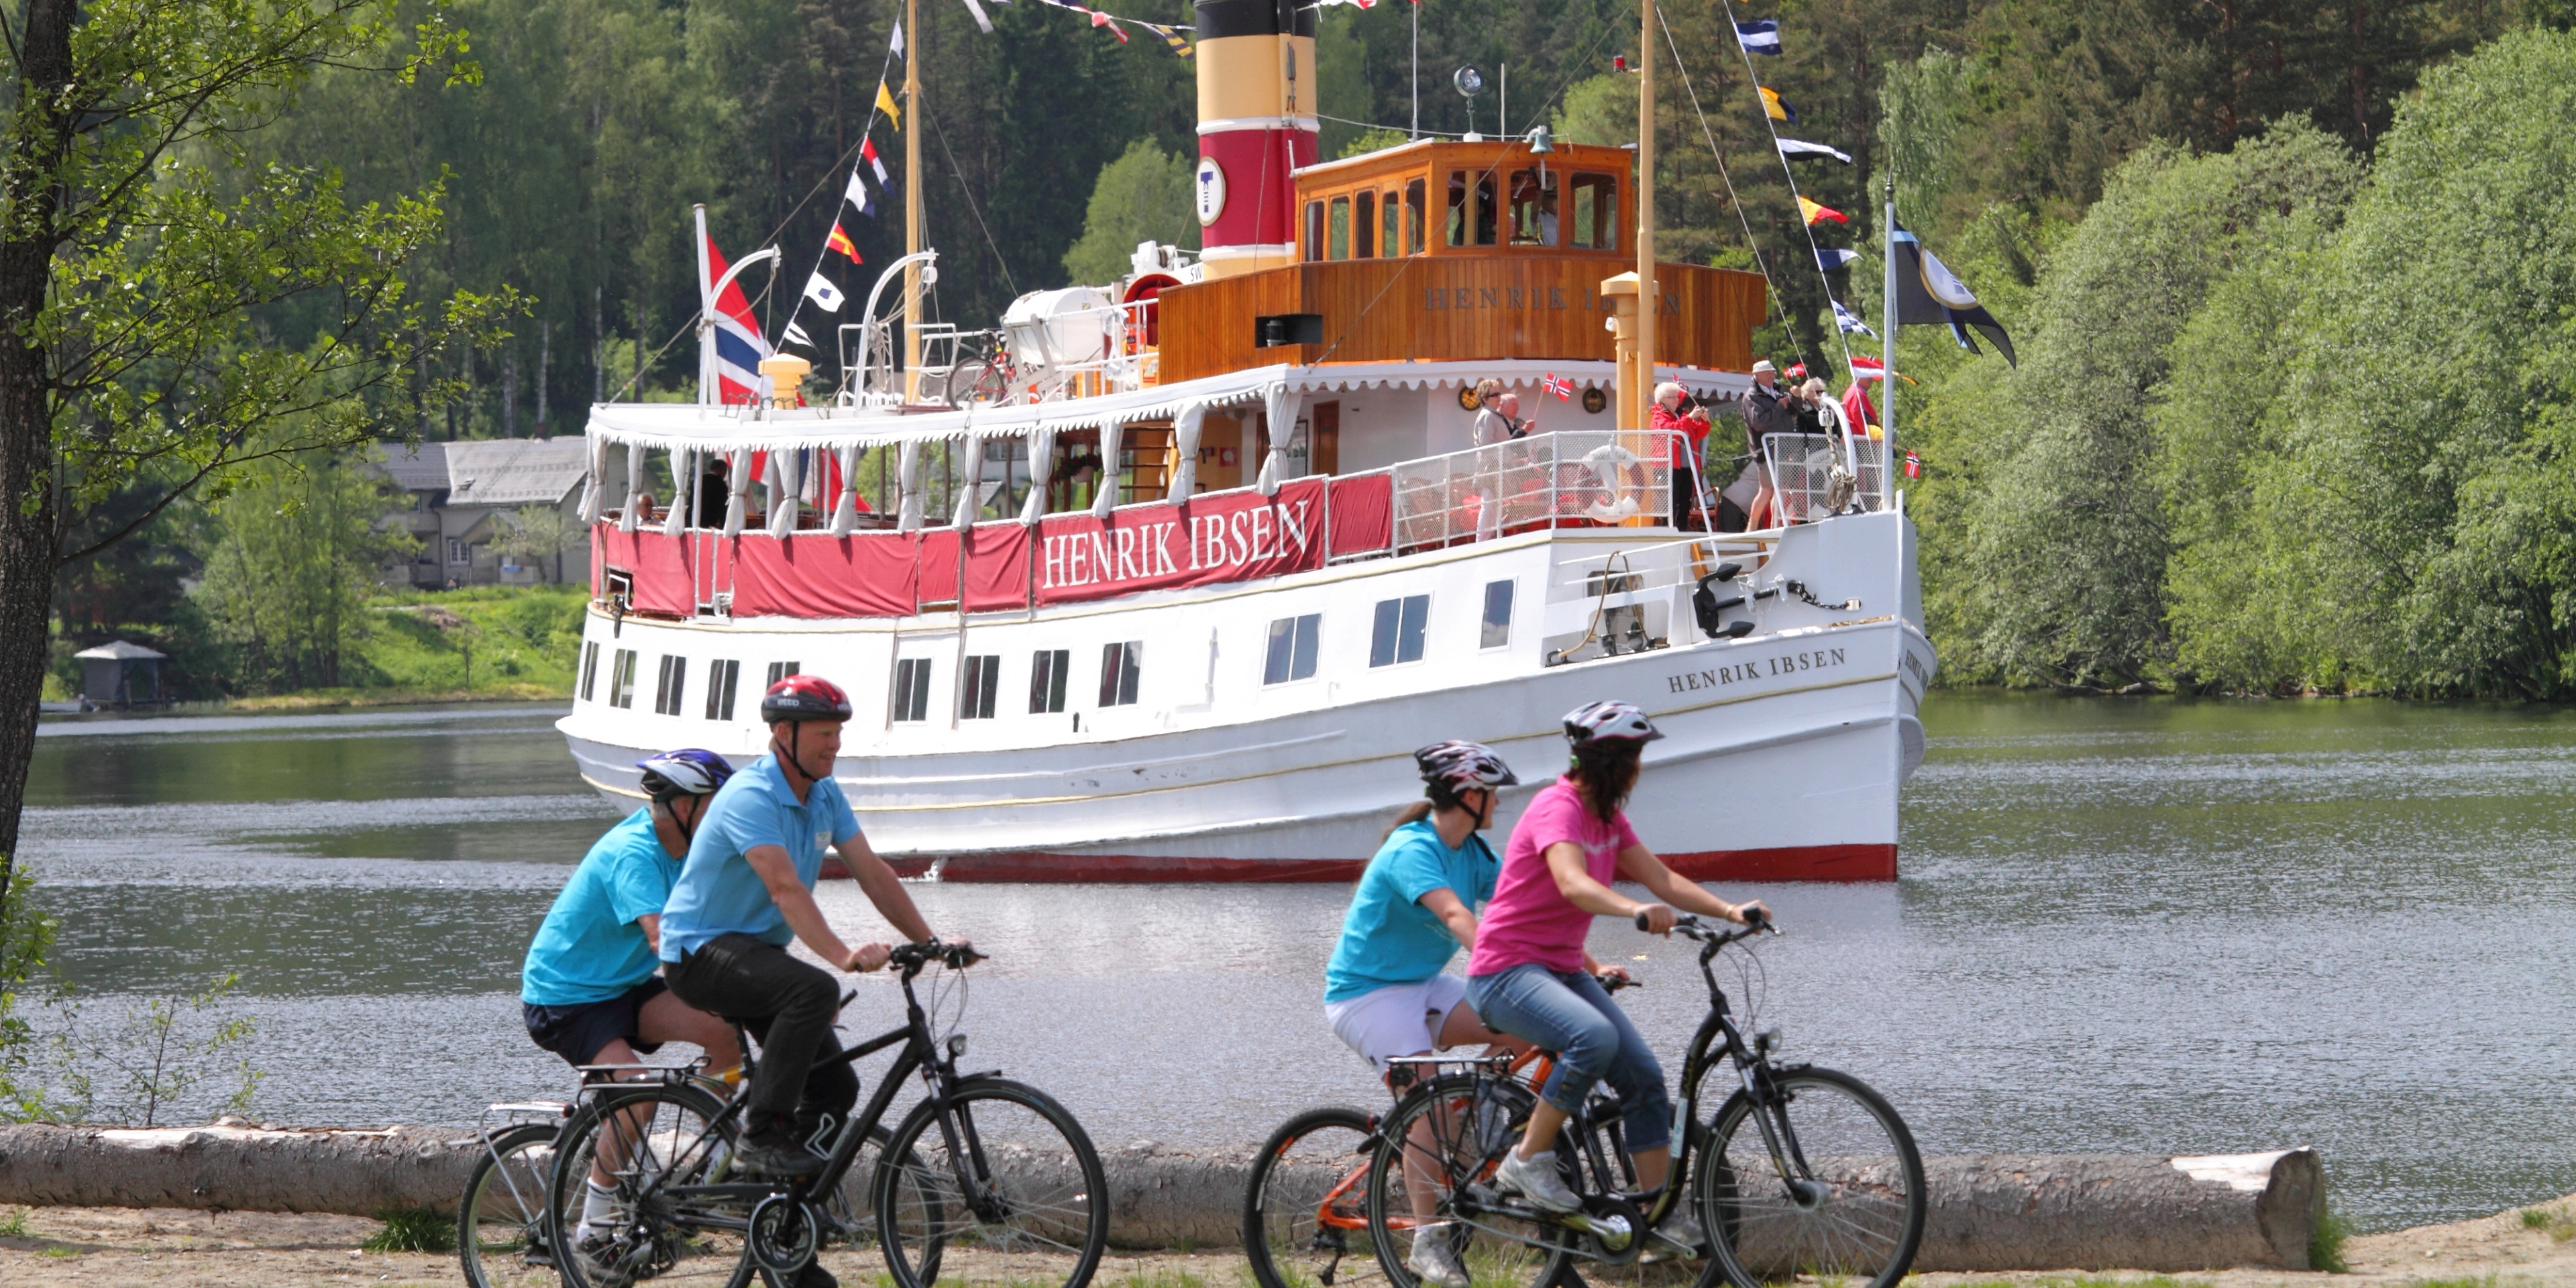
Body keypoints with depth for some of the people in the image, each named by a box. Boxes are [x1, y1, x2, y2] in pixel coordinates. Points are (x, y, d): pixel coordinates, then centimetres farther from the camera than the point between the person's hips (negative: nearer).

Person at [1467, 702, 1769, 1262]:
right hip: (1506, 971, -9)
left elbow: (1663, 880, 7)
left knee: (1643, 1075, -3)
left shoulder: (1608, 818, 11)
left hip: (1561, 969, 9)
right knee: (1595, 1037, -35)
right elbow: (1573, 883, -36)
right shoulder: (1558, 807, -18)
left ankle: (1665, 1221, 2)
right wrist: (1637, 911, -53)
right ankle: (1527, 1161, -20)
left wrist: (1729, 911, -9)